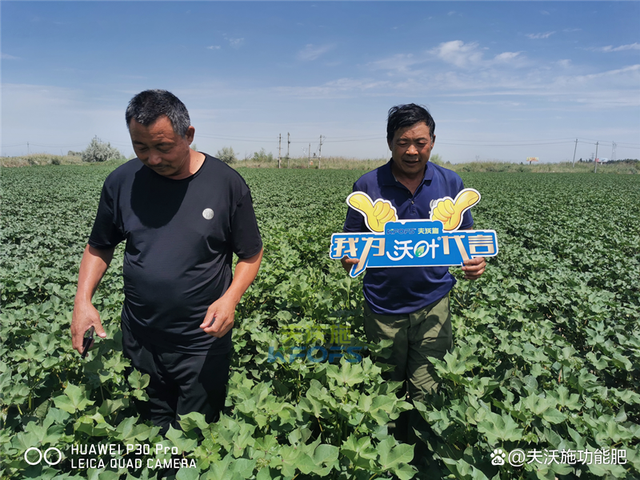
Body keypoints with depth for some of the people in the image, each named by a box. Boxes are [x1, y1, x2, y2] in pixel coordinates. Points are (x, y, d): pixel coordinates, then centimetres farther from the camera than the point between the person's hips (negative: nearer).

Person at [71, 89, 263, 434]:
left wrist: (231, 297, -19)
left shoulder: (227, 184, -10)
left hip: (203, 343, -2)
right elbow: (99, 247, 10)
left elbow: (250, 254, -3)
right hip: (139, 342, 3)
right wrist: (83, 299, -4)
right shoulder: (121, 182, -3)